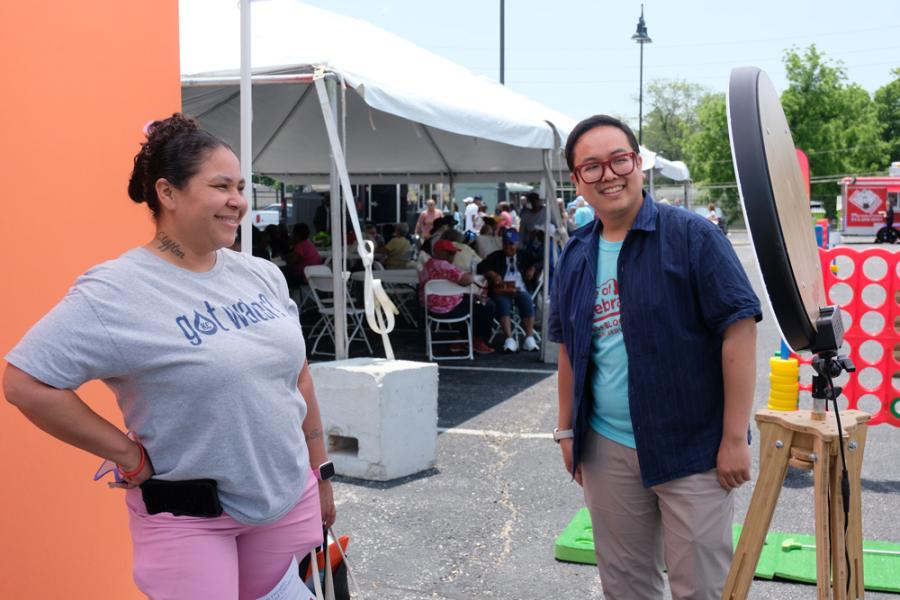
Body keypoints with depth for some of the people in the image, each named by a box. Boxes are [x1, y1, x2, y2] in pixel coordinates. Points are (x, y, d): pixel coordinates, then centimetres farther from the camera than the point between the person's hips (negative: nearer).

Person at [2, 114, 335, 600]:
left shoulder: (263, 276, 3)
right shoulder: (116, 293, -16)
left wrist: (320, 473, 14)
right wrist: (130, 457, -15)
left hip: (289, 499, 6)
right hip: (187, 518, -6)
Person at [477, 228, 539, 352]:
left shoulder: (523, 256, 25)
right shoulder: (496, 256, 18)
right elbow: (481, 267, 9)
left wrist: (532, 269, 11)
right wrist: (491, 274, -10)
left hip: (520, 289, 1)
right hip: (502, 290, -1)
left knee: (528, 302, -31)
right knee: (503, 304, -35)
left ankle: (529, 338, -34)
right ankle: (509, 339, -42)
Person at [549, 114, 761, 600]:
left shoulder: (690, 236, -11)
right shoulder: (576, 256, 7)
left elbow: (738, 329, -14)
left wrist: (735, 439, -15)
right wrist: (567, 429, 13)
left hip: (692, 450, -5)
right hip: (606, 451, 5)